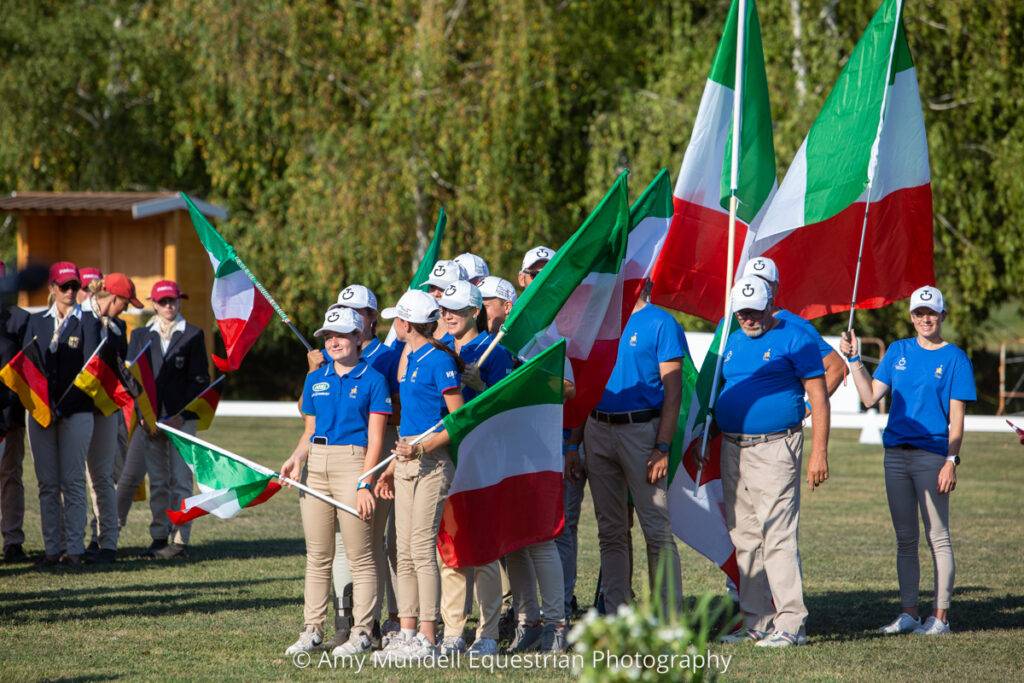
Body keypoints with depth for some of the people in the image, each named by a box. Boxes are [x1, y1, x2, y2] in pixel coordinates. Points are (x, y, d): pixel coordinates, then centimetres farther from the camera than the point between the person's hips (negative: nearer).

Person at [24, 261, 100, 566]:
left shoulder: (87, 323, 4)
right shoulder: (36, 322, 13)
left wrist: (63, 403, -14)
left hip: (76, 411, -3)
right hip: (40, 411, 3)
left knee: (73, 481, -5)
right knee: (48, 482, 3)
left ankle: (74, 548, -4)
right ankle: (52, 548, 5)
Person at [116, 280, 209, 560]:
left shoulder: (192, 335, 4)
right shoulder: (141, 335, 12)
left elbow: (200, 379, 0)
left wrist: (180, 415, -9)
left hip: (181, 418, -3)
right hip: (150, 418, 3)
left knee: (180, 480, -6)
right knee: (157, 481, 6)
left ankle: (180, 540, -6)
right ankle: (159, 537, 10)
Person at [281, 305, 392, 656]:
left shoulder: (372, 380, -2)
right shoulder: (316, 380, 14)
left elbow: (375, 438, -6)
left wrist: (364, 483, -14)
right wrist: (296, 458, -2)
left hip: (352, 464, -5)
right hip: (315, 466, 6)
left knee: (360, 556, -3)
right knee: (317, 555, 7)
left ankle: (361, 633, 1)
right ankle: (312, 629, 12)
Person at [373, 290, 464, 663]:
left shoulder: (440, 360, -11)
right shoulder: (410, 358, 16)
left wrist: (422, 447, -22)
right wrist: (391, 469, 21)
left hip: (432, 463, -9)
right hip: (406, 461, 9)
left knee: (422, 549, -9)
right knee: (405, 552, 8)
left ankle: (427, 638, -7)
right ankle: (407, 633, 11)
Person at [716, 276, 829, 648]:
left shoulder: (793, 339, -4)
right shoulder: (732, 342, 16)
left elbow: (818, 398, -6)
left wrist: (819, 453, -14)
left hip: (774, 449, -7)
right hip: (733, 450, 7)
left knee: (778, 537, -12)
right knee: (745, 540, 9)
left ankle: (791, 624, -11)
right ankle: (756, 622, 15)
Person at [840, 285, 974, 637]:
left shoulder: (955, 358, -1)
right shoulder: (898, 351, 13)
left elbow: (956, 419, -5)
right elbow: (870, 397, 9)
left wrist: (951, 462, -13)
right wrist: (854, 358, 2)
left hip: (932, 455, -5)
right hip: (896, 454, 5)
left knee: (937, 537, -3)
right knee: (905, 539, 8)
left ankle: (940, 616, 0)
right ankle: (908, 613, 13)